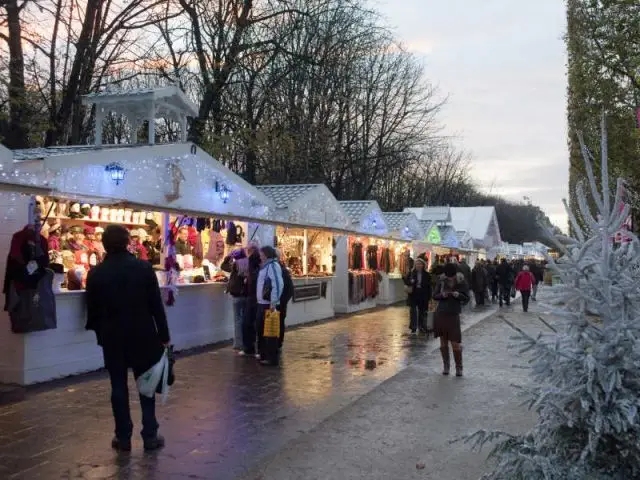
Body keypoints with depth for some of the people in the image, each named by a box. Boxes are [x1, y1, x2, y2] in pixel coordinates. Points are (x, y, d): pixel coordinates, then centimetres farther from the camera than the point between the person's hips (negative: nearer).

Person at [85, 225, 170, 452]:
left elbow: (92, 309, 2)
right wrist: (163, 335, 1)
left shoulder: (96, 273, -5)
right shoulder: (144, 267, -8)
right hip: (143, 335, 0)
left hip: (112, 337, 1)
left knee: (119, 387, 9)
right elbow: (156, 305, -6)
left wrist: (99, 331, 17)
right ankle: (150, 436, 13)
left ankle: (123, 438, 14)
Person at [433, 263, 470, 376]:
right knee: (443, 342, 9)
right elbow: (434, 296, 5)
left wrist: (459, 295, -20)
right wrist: (442, 295, -15)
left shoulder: (461, 282, -5)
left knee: (455, 343, -3)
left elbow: (466, 299, 0)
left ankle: (459, 367, 12)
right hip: (440, 315, 2)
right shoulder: (441, 281, -2)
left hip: (454, 315, -2)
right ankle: (446, 366, 22)